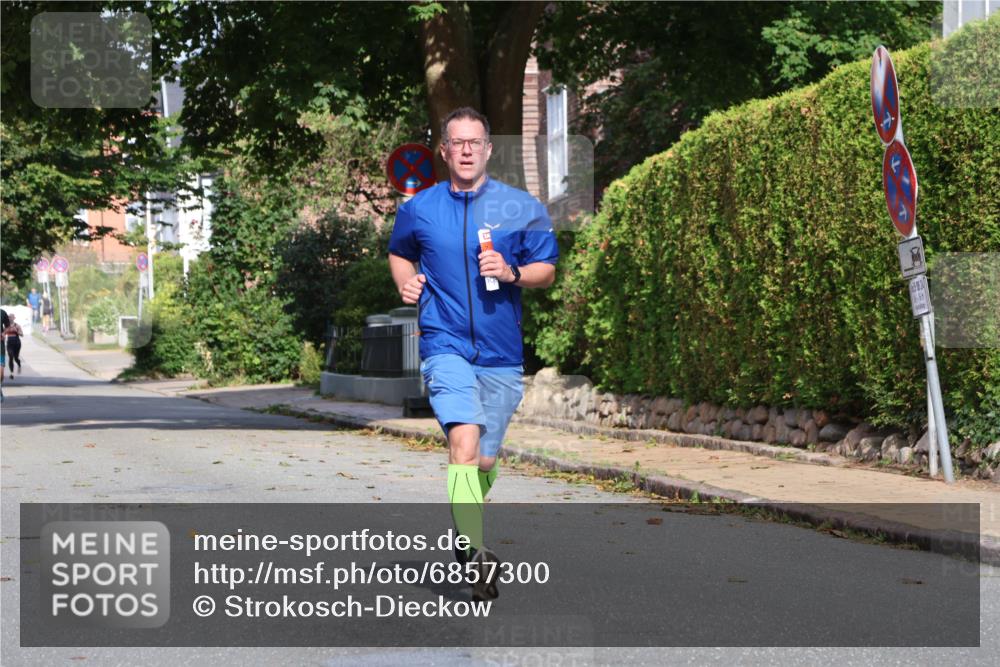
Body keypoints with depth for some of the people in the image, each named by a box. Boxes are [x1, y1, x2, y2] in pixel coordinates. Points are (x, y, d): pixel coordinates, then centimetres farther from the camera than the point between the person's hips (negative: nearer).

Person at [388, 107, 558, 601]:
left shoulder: (522, 208, 3)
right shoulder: (417, 210, 5)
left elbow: (547, 270, 9)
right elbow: (399, 254, 24)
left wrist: (511, 273, -11)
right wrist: (406, 283, 3)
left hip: (502, 355, 2)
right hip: (445, 344, -2)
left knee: (485, 460, 11)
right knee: (464, 440, -24)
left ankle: (466, 524, 41)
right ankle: (476, 552, -27)